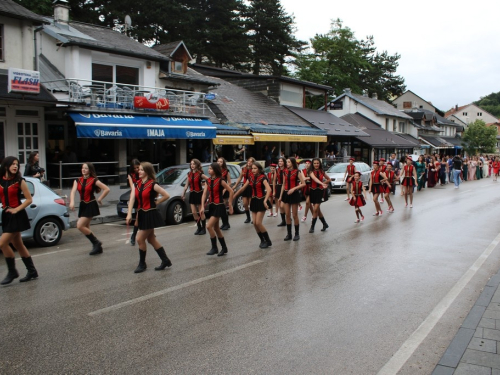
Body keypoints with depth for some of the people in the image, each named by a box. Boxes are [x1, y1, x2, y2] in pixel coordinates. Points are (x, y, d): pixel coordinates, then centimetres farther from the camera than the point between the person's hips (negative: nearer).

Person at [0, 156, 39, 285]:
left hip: (17, 216, -6)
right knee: (18, 245, 11)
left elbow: (29, 199, -7)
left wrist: (16, 209, -14)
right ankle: (32, 271, 21)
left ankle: (12, 272, 3)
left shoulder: (20, 181, -7)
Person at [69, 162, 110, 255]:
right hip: (82, 205, 7)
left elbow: (107, 189, -9)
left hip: (91, 205, -7)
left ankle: (96, 242, -1)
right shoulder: (78, 180, 7)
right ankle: (97, 247, 19)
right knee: (86, 228, 8)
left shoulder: (94, 180, -8)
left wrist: (99, 199, -7)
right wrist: (72, 202, -24)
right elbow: (73, 191, -8)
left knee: (80, 226, -16)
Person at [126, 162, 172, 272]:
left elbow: (166, 195, -15)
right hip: (142, 214, 8)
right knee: (151, 239, 13)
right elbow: (132, 199, -5)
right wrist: (129, 214, -15)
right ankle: (165, 260, 24)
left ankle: (142, 264, 13)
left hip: (150, 215, -8)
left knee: (140, 239, -5)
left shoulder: (152, 184, -14)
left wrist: (156, 202, -7)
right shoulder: (137, 184, 5)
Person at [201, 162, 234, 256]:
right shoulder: (208, 181, 5)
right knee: (216, 228, 12)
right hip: (211, 206, 8)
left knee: (209, 226, -15)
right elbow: (205, 194, 4)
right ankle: (224, 248, 24)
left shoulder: (220, 181, -14)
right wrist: (202, 206, -6)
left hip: (219, 206, -8)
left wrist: (230, 205, -9)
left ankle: (214, 248, -1)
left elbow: (231, 191, -12)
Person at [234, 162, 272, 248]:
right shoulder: (251, 178, 4)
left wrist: (265, 201, -41)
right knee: (254, 223, 3)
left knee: (258, 223, -10)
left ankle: (268, 241, 5)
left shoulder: (263, 177, -15)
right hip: (254, 201, 6)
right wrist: (233, 196, 12)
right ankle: (262, 240, 18)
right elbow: (242, 188, 12)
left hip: (261, 201, -6)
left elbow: (269, 189, -29)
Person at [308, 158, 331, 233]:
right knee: (318, 210, 9)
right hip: (313, 191, 0)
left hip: (320, 191, 0)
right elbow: (314, 178, -28)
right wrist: (322, 183, -44)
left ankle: (312, 227, 0)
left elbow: (329, 179, 18)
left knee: (315, 209, -9)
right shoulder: (311, 171, -6)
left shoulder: (322, 172, 3)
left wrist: (324, 183, 1)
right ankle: (325, 224, 27)